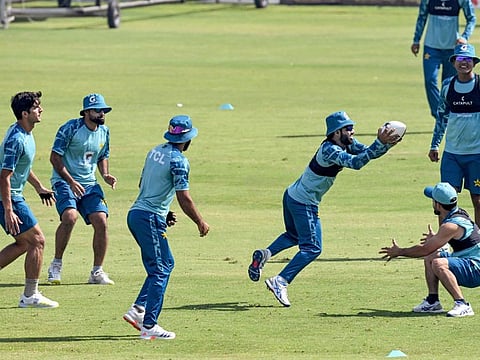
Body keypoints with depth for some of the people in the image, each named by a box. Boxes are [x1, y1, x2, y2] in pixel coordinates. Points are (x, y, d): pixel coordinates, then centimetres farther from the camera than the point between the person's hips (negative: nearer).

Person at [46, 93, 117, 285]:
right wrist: (71, 181, -21)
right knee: (70, 216, -28)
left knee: (101, 221, -10)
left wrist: (105, 175, 1)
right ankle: (56, 265, -13)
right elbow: (55, 157, -12)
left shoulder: (104, 132, 7)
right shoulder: (70, 128, -12)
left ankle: (97, 272, 2)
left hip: (89, 183, 6)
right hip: (64, 181, -6)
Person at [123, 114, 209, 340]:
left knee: (165, 263, 18)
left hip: (135, 213, 9)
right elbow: (184, 198, -15)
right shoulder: (178, 160, -13)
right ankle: (149, 326, -9)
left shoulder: (155, 152, 14)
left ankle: (138, 309, 10)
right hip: (150, 219, -9)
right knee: (160, 270, -5)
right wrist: (200, 223, -3)